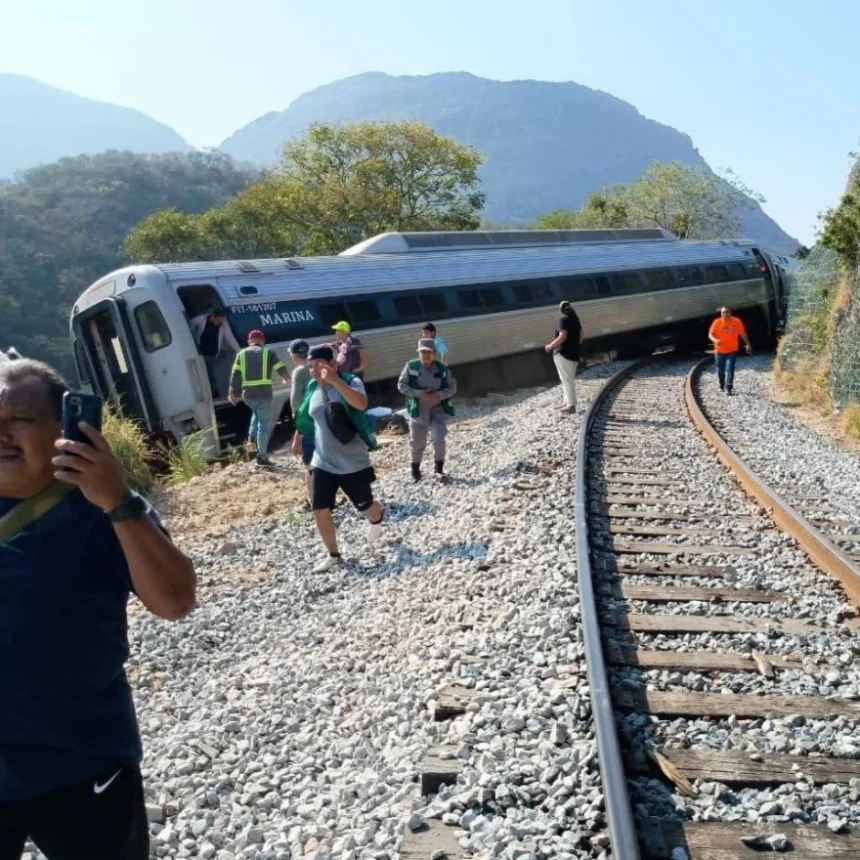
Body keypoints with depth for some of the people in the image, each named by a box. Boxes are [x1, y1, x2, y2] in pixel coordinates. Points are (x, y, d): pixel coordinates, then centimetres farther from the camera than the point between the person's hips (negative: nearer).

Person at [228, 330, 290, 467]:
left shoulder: (242, 354, 13)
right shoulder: (268, 352, 6)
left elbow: (235, 375, 5)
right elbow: (281, 369, 5)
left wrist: (232, 393, 8)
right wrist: (287, 379, 25)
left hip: (247, 394, 4)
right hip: (263, 393, -4)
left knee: (257, 414, 32)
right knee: (264, 424, 3)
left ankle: (251, 439, 14)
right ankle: (262, 456, 3)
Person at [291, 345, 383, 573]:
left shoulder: (350, 381, -15)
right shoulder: (312, 388, 2)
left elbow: (362, 404, -37)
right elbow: (305, 417, 20)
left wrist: (335, 381, -42)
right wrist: (297, 439, 30)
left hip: (353, 462, -4)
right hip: (322, 462, 4)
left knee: (365, 506, 12)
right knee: (320, 510, -3)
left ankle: (377, 522, 49)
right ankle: (333, 555, 16)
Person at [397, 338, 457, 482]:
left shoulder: (443, 369, -5)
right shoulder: (411, 366, -8)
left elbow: (452, 387, 0)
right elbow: (401, 385, -7)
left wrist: (438, 396, -18)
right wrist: (419, 394, -19)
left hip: (438, 409, 0)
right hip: (418, 410, 0)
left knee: (439, 439, -14)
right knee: (417, 442, 12)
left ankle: (439, 467, 10)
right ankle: (415, 468, 35)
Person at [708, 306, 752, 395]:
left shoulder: (737, 321, -4)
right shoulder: (717, 322, -6)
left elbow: (742, 333, 6)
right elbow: (710, 334, -7)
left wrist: (748, 344, 8)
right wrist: (715, 340, -28)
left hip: (732, 350, -1)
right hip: (719, 351, 1)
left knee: (730, 369, -12)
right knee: (720, 370, 11)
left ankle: (728, 389, -13)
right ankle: (722, 386, 34)